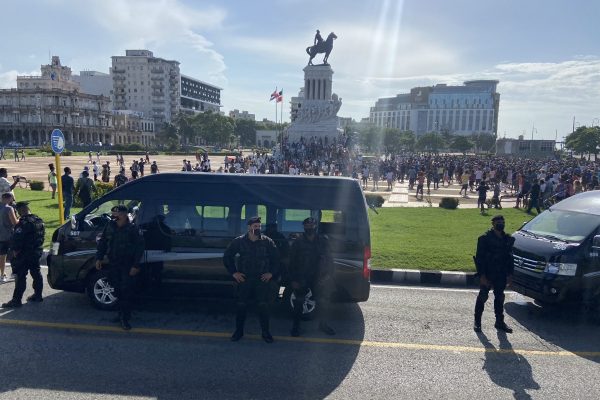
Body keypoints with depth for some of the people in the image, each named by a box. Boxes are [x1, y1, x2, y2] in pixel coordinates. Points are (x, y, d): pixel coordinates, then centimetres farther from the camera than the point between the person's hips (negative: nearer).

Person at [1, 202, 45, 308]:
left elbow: (17, 238, -25)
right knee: (36, 273, 16)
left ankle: (16, 300, 2)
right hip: (37, 252, 9)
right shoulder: (39, 221, 7)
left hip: (24, 255, -9)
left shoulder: (23, 222, -21)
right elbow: (42, 235, 15)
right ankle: (38, 295, 25)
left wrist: (15, 250, -12)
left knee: (20, 277, -3)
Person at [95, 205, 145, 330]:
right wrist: (99, 258, 6)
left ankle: (125, 319, 7)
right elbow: (102, 242, 13)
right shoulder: (110, 226, 3)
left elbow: (139, 248, -12)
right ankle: (122, 314, 29)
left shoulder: (133, 229, -13)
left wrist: (135, 266, -15)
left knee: (126, 292, -3)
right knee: (118, 291, 14)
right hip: (113, 264, 5)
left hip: (127, 266, -5)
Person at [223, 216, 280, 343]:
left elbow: (276, 258, 8)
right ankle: (239, 331, 23)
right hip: (244, 279, 1)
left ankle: (265, 332, 15)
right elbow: (227, 256, 6)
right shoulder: (239, 241, -1)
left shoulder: (267, 241, -1)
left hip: (262, 279, 0)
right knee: (241, 305, 5)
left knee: (263, 305, 0)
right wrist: (234, 272, 1)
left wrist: (271, 273, 1)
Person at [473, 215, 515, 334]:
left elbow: (509, 257, 13)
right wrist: (482, 275, -17)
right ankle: (477, 322, 11)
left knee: (499, 298, 14)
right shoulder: (485, 238, -10)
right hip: (487, 274, -5)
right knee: (482, 297, 1)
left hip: (501, 275, 5)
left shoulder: (508, 239, 7)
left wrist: (509, 274, 7)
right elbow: (480, 257, -12)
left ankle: (500, 322, 26)